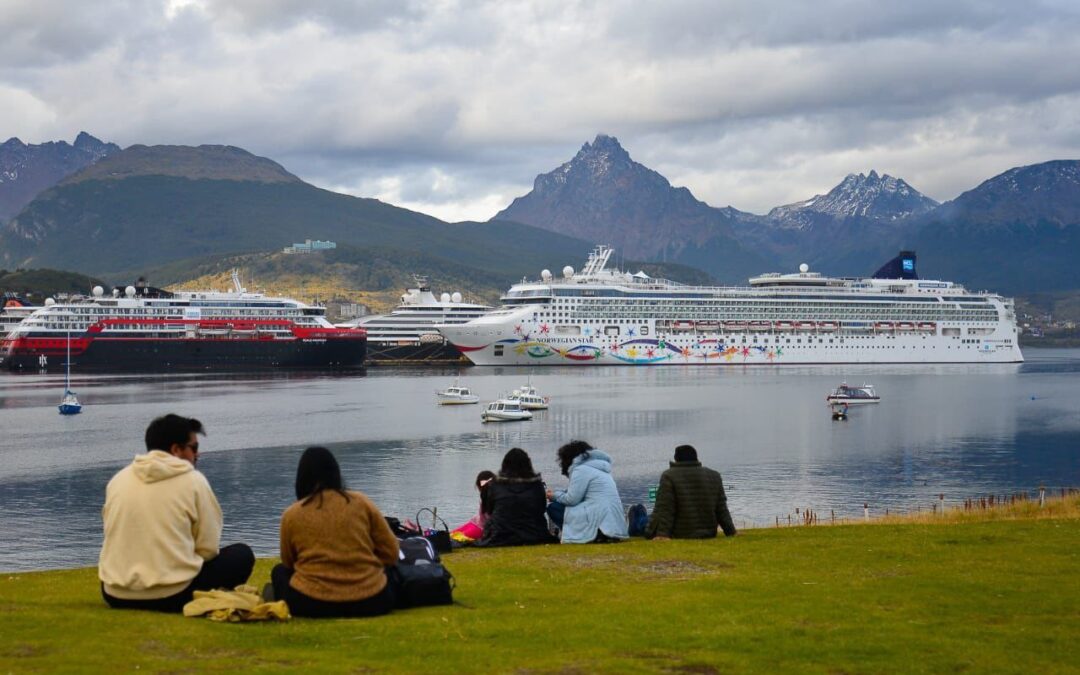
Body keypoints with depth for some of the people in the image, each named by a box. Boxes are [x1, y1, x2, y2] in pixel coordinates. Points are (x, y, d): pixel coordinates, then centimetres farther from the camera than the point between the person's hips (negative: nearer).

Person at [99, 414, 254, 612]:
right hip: (171, 594, -5)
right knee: (242, 555, 14)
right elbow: (208, 548, -3)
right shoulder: (193, 480, -4)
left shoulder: (118, 479, 9)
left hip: (116, 594, 5)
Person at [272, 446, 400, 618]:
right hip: (369, 601, 2)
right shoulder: (362, 502, 3)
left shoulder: (291, 514, 1)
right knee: (388, 571, 34)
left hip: (310, 604, -1)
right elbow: (391, 554, 7)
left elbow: (289, 564, 16)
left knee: (279, 571, 28)